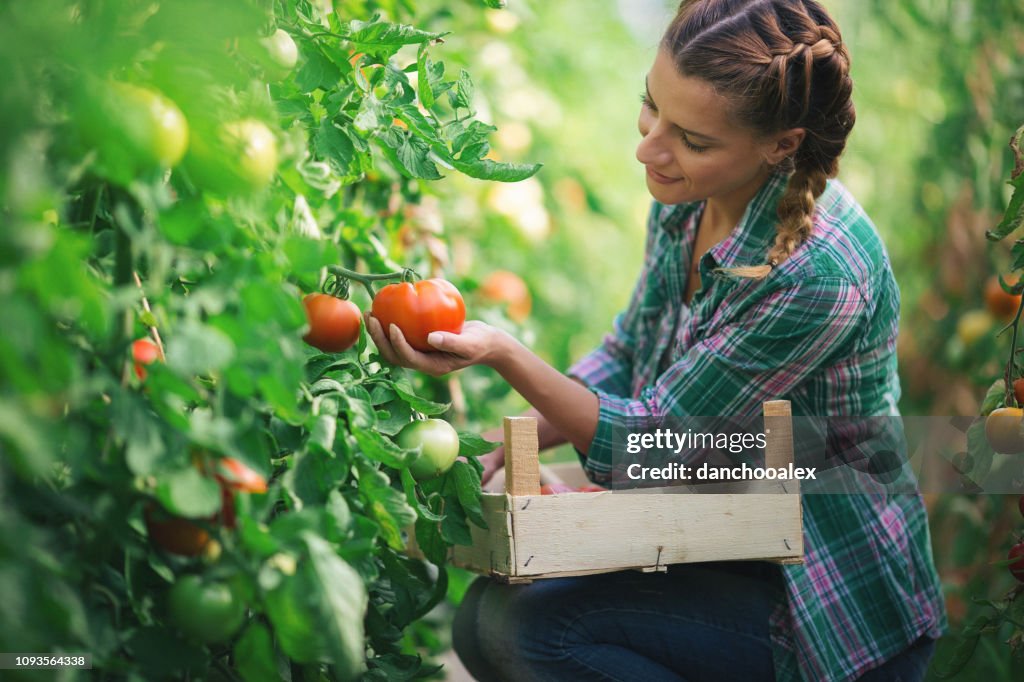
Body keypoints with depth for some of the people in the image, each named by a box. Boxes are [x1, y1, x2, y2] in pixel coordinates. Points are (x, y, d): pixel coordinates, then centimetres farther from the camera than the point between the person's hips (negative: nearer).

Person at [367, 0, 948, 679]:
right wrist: (500, 452, -1)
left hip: (834, 620, -7)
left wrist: (503, 354, -30)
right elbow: (629, 351, 10)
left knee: (538, 625, -20)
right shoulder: (689, 195, -5)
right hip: (723, 554, 8)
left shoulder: (818, 274, -30)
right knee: (486, 614, -3)